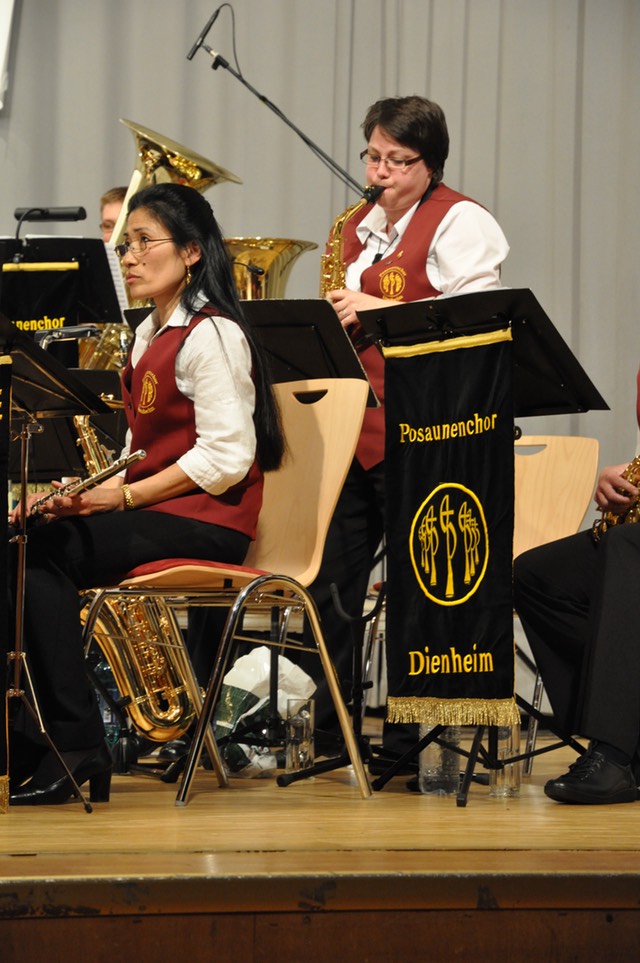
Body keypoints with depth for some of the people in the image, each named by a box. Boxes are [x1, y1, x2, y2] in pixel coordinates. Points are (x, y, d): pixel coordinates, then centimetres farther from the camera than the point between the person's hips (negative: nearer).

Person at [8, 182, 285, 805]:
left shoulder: (211, 335, -9)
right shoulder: (149, 334, 21)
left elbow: (226, 456, -18)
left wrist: (125, 496, -18)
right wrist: (95, 490, 0)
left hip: (207, 521, -9)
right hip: (157, 512, 9)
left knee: (42, 556, -26)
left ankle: (78, 749, -23)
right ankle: (23, 747, -18)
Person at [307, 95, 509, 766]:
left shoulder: (461, 223, -3)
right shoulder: (360, 224, 20)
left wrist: (380, 309, -16)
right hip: (352, 425, 8)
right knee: (330, 577, 6)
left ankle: (410, 734, 2)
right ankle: (327, 727, 14)